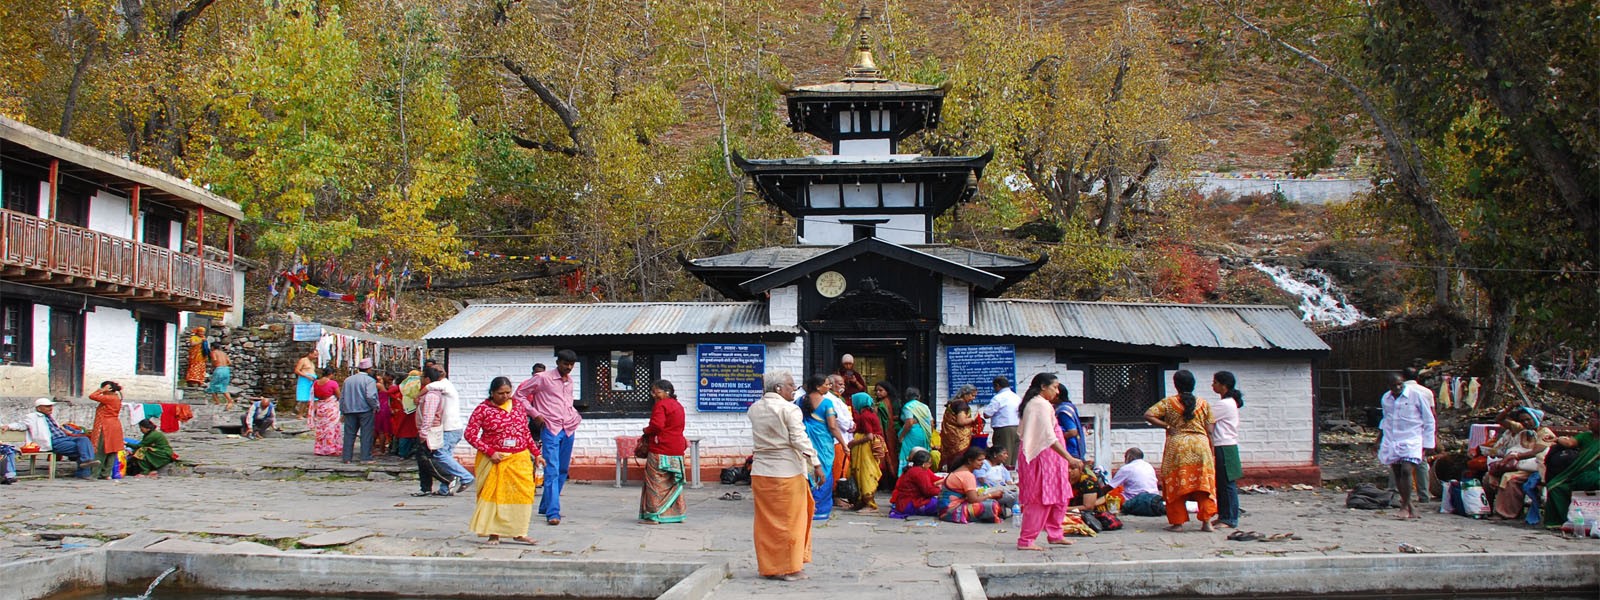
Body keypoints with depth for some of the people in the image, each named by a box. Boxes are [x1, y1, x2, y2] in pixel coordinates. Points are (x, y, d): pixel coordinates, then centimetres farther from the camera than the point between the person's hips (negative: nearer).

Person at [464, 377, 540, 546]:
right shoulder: (483, 409, -4)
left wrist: (536, 452, 13)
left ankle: (518, 533, 6)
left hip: (519, 458, 4)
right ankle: (493, 534, 4)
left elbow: (526, 432, 18)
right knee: (494, 494, -3)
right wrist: (490, 452, -14)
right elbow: (470, 434, -8)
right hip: (494, 460, -4)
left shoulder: (517, 406, 9)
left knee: (522, 493, -2)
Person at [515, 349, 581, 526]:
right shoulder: (543, 378, -4)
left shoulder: (569, 380, 15)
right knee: (552, 471, -13)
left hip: (568, 429, 7)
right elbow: (520, 394, 0)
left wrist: (575, 415, 14)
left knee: (563, 471, 11)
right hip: (550, 429, -7)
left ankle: (546, 506, 24)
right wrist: (534, 414, -7)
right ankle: (553, 513, -16)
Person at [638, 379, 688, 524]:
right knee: (674, 483, 14)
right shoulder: (678, 406, 18)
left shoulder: (660, 405, -12)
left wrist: (646, 430, -4)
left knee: (656, 483, -5)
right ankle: (676, 514, 17)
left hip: (660, 451, -9)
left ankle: (653, 516, -6)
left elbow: (656, 425, -22)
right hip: (677, 450, 9)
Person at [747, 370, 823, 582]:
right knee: (790, 519, 3)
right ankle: (790, 568, 5)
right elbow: (799, 439, -16)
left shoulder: (754, 409, 7)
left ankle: (767, 566, 16)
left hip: (760, 471, 6)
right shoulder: (789, 409, -11)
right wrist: (816, 464, -13)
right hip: (787, 471, -6)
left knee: (766, 521, 11)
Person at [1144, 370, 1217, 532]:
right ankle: (1206, 521, -3)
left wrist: (1167, 427, -3)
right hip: (1201, 444, 1)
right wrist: (1211, 452, 12)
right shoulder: (1203, 403, 7)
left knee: (1175, 484, 5)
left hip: (1177, 445, -1)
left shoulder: (1168, 402, 2)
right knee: (1204, 483, 4)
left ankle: (1177, 522, 3)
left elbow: (1148, 415, -7)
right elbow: (1209, 431, 6)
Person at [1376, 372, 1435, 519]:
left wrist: (1426, 445, 0)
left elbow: (1429, 421, 2)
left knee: (1406, 471, -19)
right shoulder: (1386, 398, 10)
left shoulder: (1416, 396, -4)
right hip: (1391, 441, 5)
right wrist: (1379, 438, 20)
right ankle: (1410, 508, 13)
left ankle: (1405, 505, -9)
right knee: (1397, 474, 4)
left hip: (1411, 441, -5)